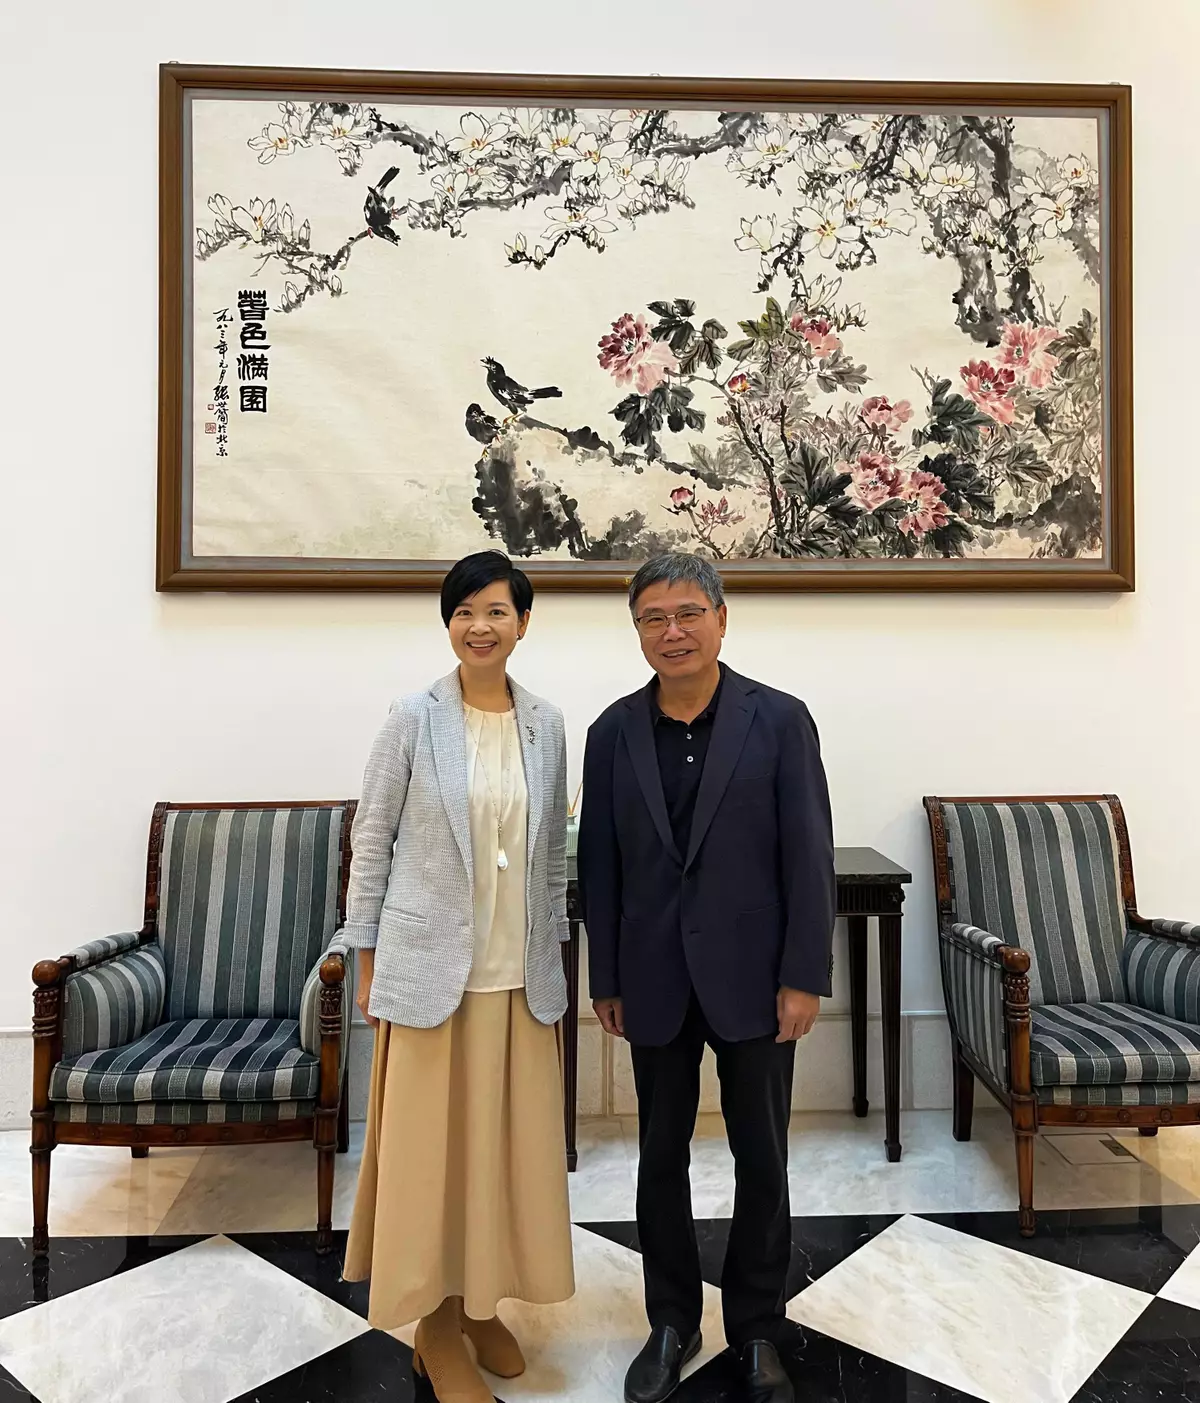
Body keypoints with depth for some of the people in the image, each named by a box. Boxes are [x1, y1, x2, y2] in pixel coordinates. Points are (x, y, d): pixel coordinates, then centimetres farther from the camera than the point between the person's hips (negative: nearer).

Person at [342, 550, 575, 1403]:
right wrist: (367, 961, -2)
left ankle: (483, 1303, 35)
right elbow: (372, 845, -3)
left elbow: (555, 852, 9)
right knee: (431, 1143, 8)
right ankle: (435, 1322, 28)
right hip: (429, 965, -3)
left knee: (509, 1141, 13)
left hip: (519, 973, 4)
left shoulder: (546, 725, 3)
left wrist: (554, 952, 9)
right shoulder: (414, 720, -7)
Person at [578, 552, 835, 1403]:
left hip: (753, 977, -2)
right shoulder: (614, 732, 1)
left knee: (762, 1158, 12)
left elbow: (809, 854, -7)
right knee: (661, 1157, 14)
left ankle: (758, 1329, 33)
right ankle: (672, 1324, 35)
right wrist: (606, 979, 4)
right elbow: (599, 863, 3)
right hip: (656, 981, 2)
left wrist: (805, 976, -10)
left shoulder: (780, 719, -6)